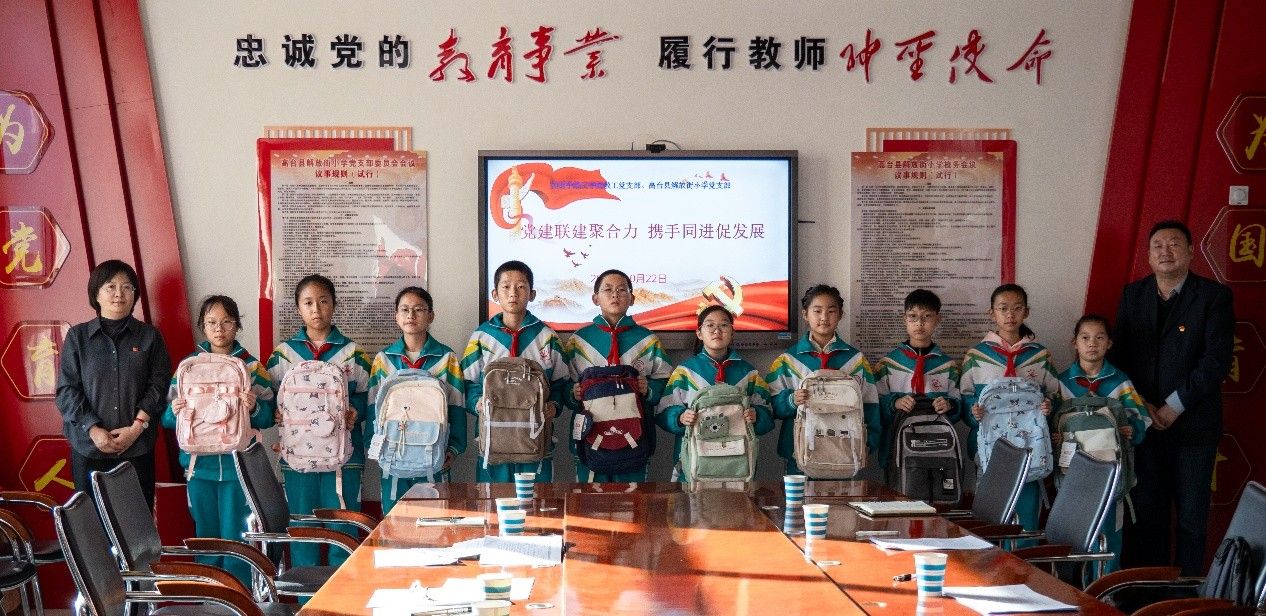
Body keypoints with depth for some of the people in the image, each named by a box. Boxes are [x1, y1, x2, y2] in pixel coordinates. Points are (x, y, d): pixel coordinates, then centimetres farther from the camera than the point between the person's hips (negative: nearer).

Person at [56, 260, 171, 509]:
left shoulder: (149, 336, 7)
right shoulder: (77, 336, 6)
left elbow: (158, 386, 2)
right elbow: (67, 390, 1)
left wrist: (136, 427, -10)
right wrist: (93, 430, -10)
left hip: (138, 447, 0)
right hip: (89, 446, 0)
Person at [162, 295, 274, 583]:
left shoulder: (251, 366, 2)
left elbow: (268, 417, -3)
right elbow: (168, 418, 6)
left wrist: (254, 408, -24)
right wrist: (174, 411, -16)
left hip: (237, 465, -2)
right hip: (200, 464, 2)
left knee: (235, 538, -3)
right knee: (206, 538, 9)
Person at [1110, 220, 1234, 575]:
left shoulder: (1214, 296, -3)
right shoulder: (1132, 295, 9)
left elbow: (1217, 360, -11)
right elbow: (1120, 356, 7)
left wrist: (1174, 407, -14)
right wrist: (1140, 405, -5)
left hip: (1193, 423, -3)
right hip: (1143, 422, 3)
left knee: (1191, 515, 4)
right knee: (1146, 512, 6)